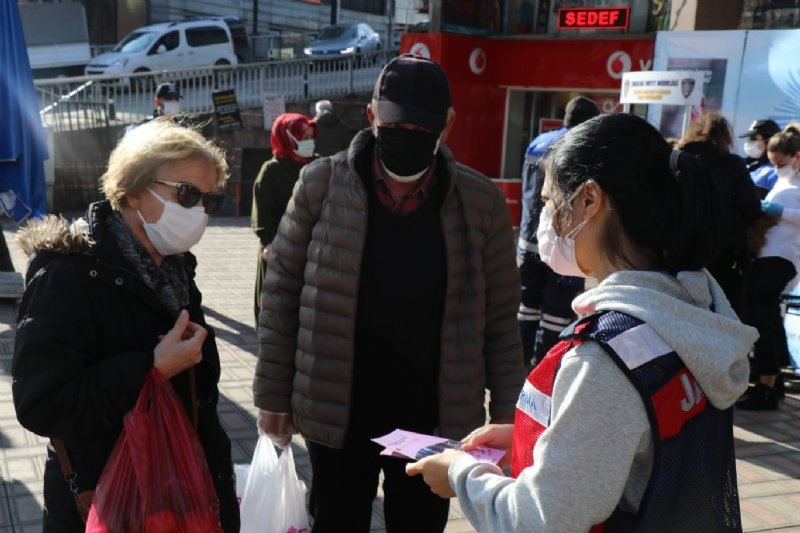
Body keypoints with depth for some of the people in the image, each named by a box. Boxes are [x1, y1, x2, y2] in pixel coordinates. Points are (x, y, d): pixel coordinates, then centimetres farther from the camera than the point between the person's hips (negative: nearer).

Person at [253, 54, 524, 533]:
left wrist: (507, 415, 1)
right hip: (336, 415, 0)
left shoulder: (482, 201, -5)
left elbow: (501, 320, 0)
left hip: (437, 420, 1)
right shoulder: (322, 184, -7)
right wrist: (274, 396, 0)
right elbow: (282, 293, -1)